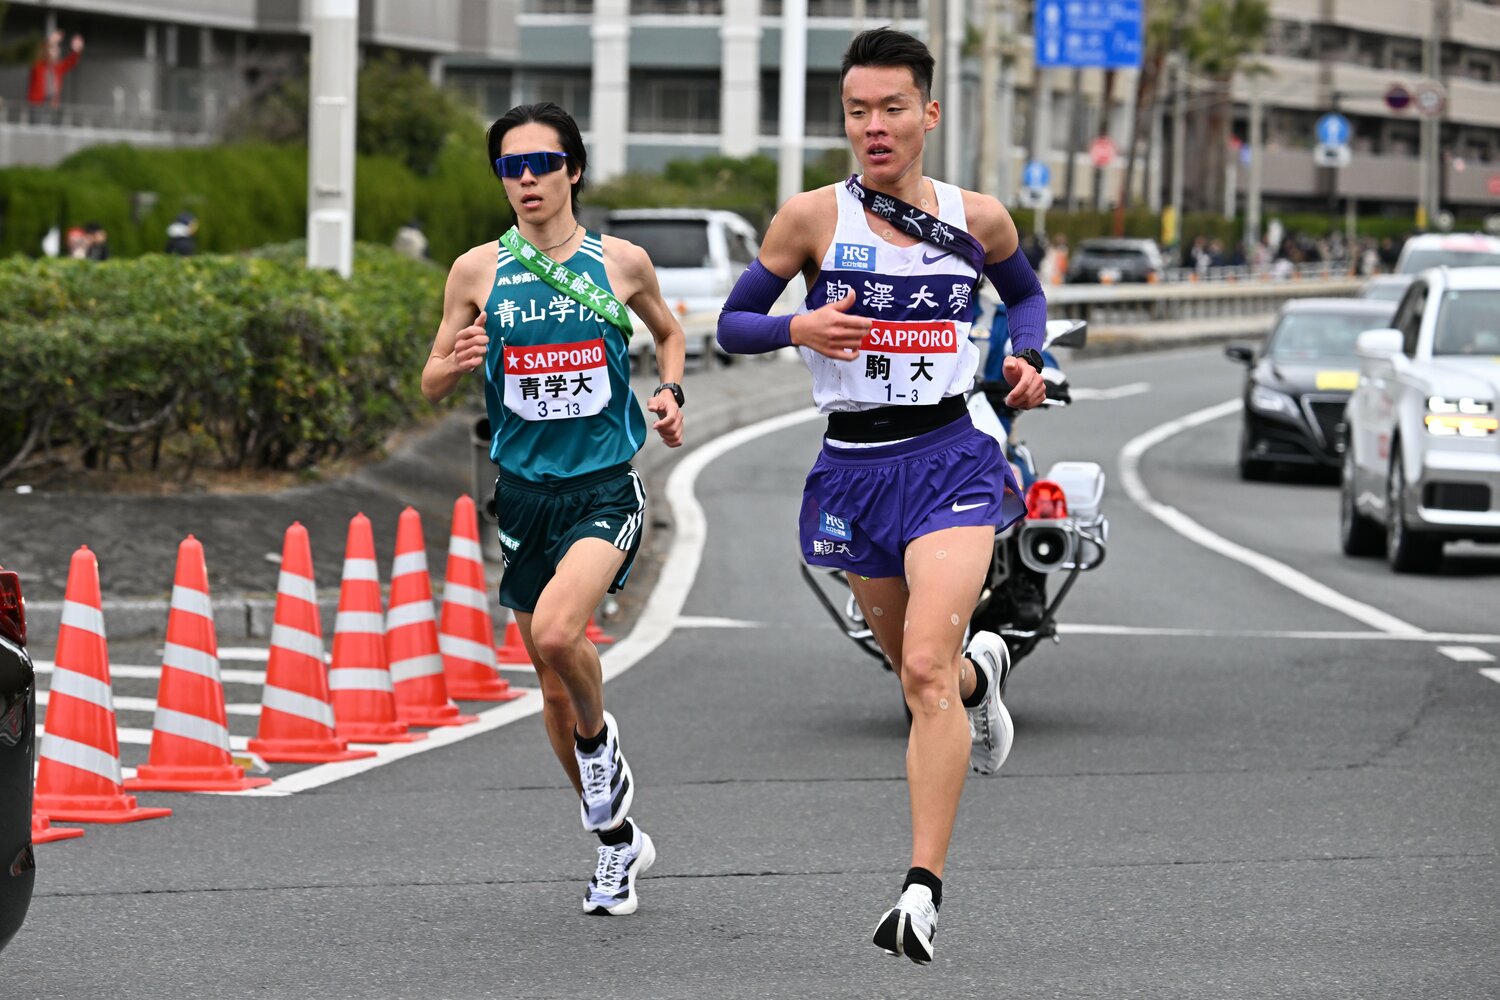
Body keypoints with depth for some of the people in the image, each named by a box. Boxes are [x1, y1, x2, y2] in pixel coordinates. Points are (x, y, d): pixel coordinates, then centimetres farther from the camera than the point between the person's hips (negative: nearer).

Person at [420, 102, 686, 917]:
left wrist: (670, 391, 2)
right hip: (524, 490, 3)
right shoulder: (478, 270, 2)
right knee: (553, 687, 9)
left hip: (605, 487, -3)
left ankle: (598, 736, 4)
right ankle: (618, 844, 26)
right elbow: (431, 385, 7)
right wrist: (457, 363, -15)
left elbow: (668, 331, 21)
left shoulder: (620, 262, 1)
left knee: (557, 630, -28)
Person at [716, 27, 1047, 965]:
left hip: (950, 458, -2)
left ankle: (924, 890, -21)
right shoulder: (813, 216, -2)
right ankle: (983, 671, 57)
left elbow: (1026, 292, 22)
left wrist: (1027, 359, 3)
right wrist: (798, 328, -16)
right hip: (855, 468, 2)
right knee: (917, 668, 19)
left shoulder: (977, 218, 2)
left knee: (926, 668, -20)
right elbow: (733, 323, 4)